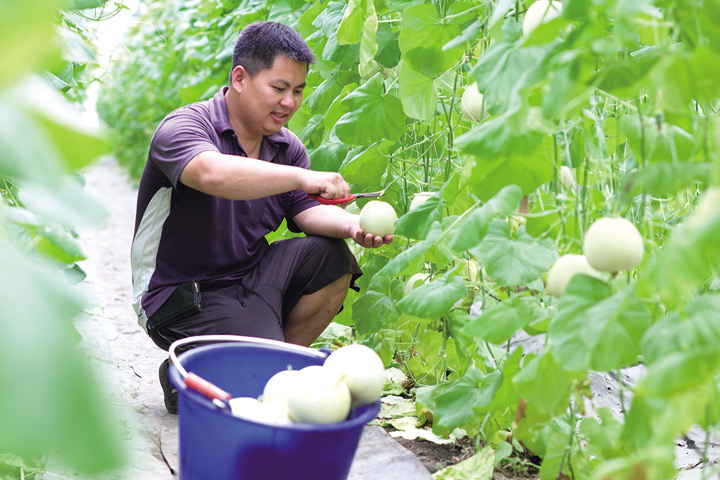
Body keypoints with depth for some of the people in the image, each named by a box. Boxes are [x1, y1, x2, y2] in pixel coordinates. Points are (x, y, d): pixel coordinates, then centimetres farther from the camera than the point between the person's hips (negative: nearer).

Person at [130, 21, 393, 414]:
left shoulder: (287, 148, 7)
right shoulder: (184, 127, -16)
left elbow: (307, 212, -2)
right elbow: (212, 174, -38)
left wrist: (351, 225, -24)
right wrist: (301, 177, -43)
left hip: (249, 278, 7)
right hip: (183, 297, -7)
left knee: (332, 258, -14)